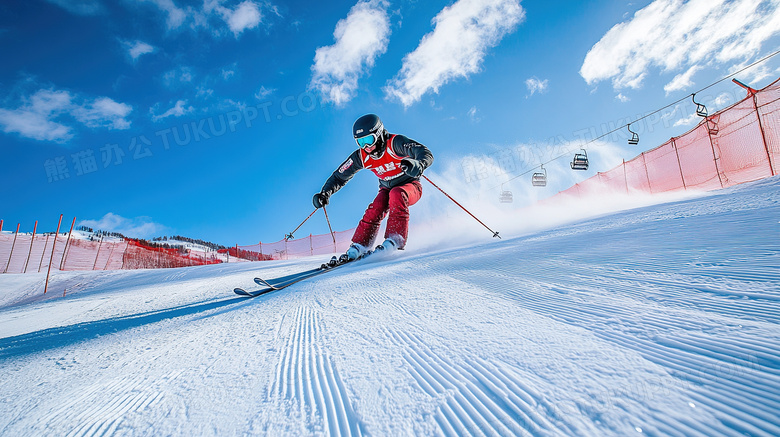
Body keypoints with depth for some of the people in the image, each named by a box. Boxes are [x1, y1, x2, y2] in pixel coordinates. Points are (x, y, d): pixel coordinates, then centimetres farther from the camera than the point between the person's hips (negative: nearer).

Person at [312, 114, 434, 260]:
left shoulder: (395, 143, -25)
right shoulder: (361, 156, -11)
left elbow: (426, 154, -34)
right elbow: (340, 176, -1)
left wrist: (418, 165, -57)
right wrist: (325, 193, -17)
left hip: (410, 186, -3)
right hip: (387, 189, 4)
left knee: (396, 194, -35)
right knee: (375, 209, -25)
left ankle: (395, 240, -30)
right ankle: (358, 247, -18)